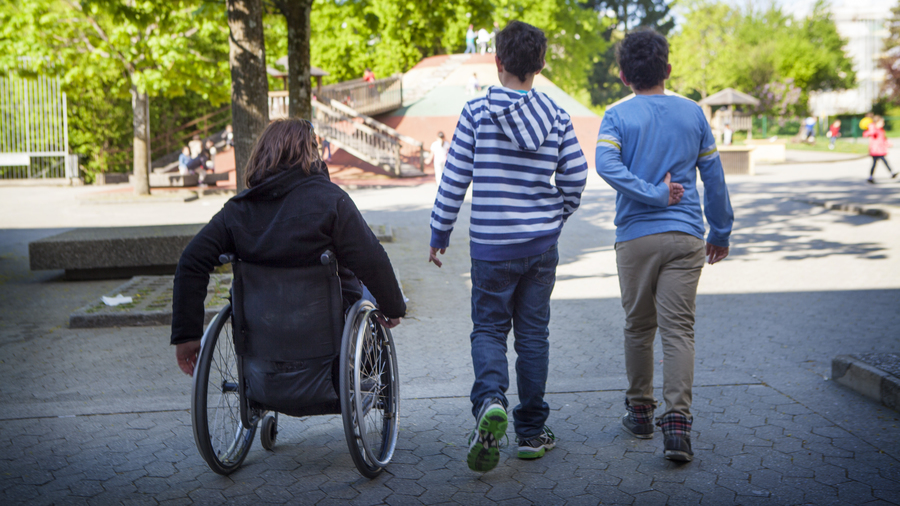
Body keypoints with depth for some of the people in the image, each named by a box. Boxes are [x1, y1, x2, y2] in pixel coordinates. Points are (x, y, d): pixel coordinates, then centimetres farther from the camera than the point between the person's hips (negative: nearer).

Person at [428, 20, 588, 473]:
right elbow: (576, 178, 4)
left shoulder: (477, 112, -8)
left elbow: (454, 178, -7)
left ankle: (490, 400, -17)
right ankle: (531, 432, 18)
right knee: (533, 334, 12)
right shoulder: (557, 118, 1)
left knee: (488, 329, 11)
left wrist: (440, 234, 4)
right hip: (542, 244, 3)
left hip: (492, 246, -2)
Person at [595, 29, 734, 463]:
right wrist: (721, 231, 17)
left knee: (639, 327, 13)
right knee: (678, 329, -2)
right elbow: (713, 175, 9)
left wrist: (654, 194, -14)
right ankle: (676, 423, -13)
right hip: (685, 236, 1)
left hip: (636, 236, 0)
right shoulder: (693, 113, 7)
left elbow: (606, 164, -18)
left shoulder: (618, 116, 0)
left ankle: (640, 412, 26)